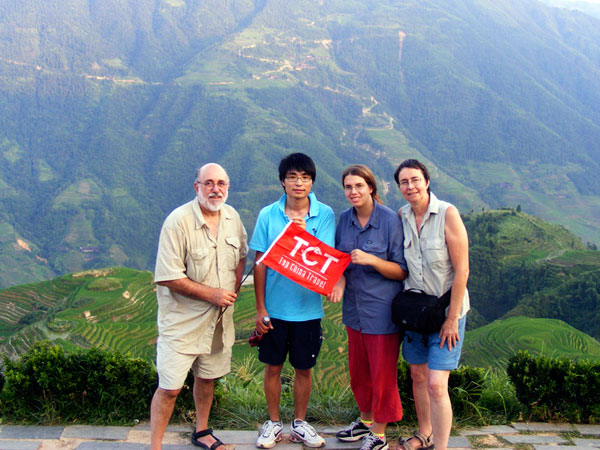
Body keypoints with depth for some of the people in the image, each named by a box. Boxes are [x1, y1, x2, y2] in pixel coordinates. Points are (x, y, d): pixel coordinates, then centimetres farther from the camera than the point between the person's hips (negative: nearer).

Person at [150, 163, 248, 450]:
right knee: (170, 387, -5)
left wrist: (232, 291, 5)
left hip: (219, 318, 6)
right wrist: (212, 294, -19)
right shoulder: (178, 221, -20)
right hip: (182, 320, -6)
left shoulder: (232, 217, 1)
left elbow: (241, 255, 19)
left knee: (207, 377, 20)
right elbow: (168, 278, -21)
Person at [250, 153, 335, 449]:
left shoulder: (325, 215, -5)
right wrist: (260, 308, -3)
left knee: (303, 368, 13)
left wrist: (302, 233, -26)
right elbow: (260, 263, -1)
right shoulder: (268, 215, -4)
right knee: (273, 366, 11)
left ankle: (299, 423, 31)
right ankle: (273, 422, 29)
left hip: (307, 307, 0)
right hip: (274, 307, 0)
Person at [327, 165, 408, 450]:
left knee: (382, 373, 4)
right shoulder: (344, 219, 4)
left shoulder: (390, 220, -13)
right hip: (354, 308, 6)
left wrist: (371, 260, -25)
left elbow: (402, 271, -10)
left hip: (382, 310, -6)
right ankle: (366, 420, 39)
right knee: (358, 371, 18)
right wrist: (339, 282, -8)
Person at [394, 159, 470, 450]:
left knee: (436, 385, -11)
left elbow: (462, 269, -15)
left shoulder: (447, 214, -15)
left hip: (446, 309, -5)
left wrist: (452, 317, -15)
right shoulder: (401, 216, 0)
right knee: (418, 375, 16)